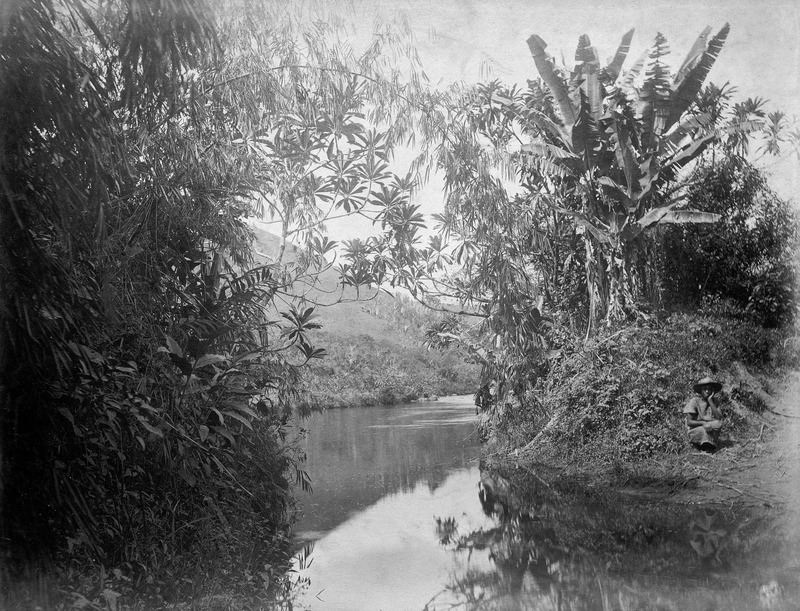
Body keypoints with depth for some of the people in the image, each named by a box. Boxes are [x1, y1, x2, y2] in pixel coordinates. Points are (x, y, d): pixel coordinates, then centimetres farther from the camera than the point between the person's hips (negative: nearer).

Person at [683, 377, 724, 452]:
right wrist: (703, 423, -29)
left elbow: (719, 418, -14)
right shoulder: (694, 401, -8)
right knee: (703, 430, -36)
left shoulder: (713, 402, 3)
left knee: (718, 423, -25)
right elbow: (689, 422, -12)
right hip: (695, 431, -4)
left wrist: (710, 401, -15)